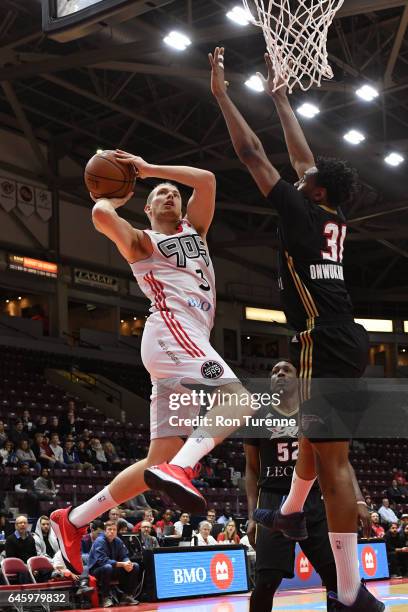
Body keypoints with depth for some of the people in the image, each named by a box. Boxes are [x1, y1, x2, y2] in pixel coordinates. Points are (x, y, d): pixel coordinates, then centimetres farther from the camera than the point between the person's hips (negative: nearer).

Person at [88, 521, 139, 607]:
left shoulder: (118, 541, 2)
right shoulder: (99, 541, -19)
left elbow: (124, 556, 1)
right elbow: (102, 560, -30)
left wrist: (128, 563, -25)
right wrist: (122, 564, -35)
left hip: (114, 569, 7)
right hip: (97, 570, -7)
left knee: (135, 566, -8)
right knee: (107, 567, -40)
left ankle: (127, 595, -3)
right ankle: (106, 597, -25)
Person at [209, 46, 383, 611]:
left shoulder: (302, 212, -7)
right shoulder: (334, 217, 14)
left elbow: (253, 155, -4)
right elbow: (302, 156, 27)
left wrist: (222, 94, 5)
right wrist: (278, 98, 35)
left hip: (324, 346, -10)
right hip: (344, 340, 10)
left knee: (333, 459, -11)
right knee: (313, 432, 29)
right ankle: (291, 512, 53)